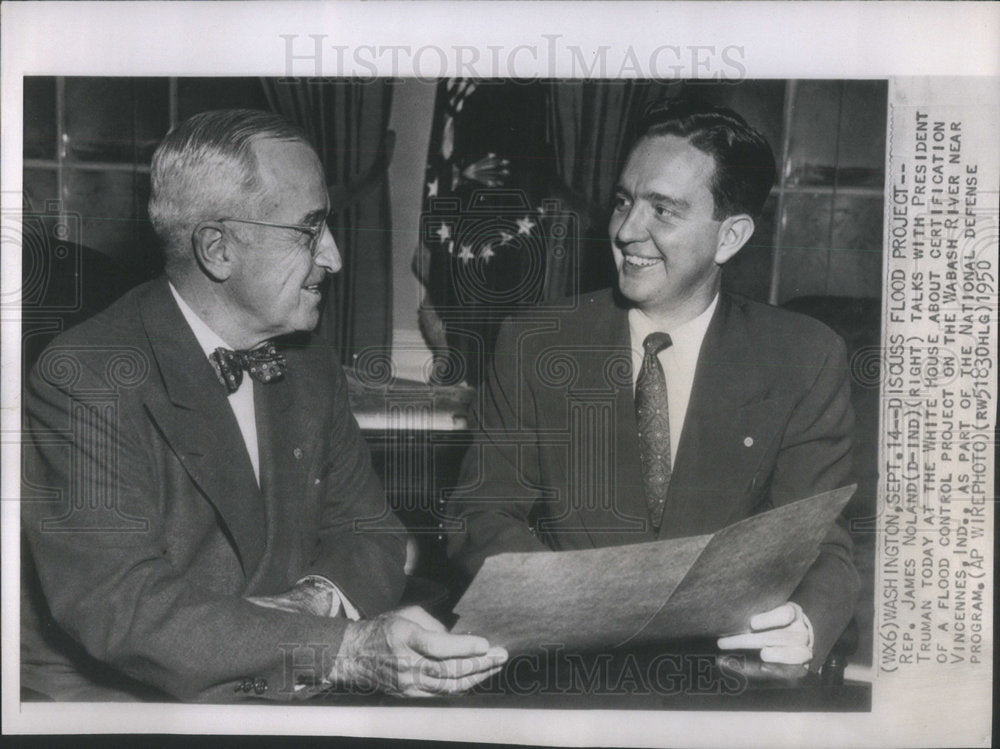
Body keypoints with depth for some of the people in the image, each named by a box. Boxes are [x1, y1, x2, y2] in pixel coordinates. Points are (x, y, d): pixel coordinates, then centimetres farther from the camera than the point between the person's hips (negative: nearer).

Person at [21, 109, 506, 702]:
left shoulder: (314, 367, 7)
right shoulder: (84, 378, -15)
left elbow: (371, 536, 10)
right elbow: (117, 607, -23)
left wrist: (317, 598, -13)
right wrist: (343, 651, -31)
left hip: (281, 697, 6)